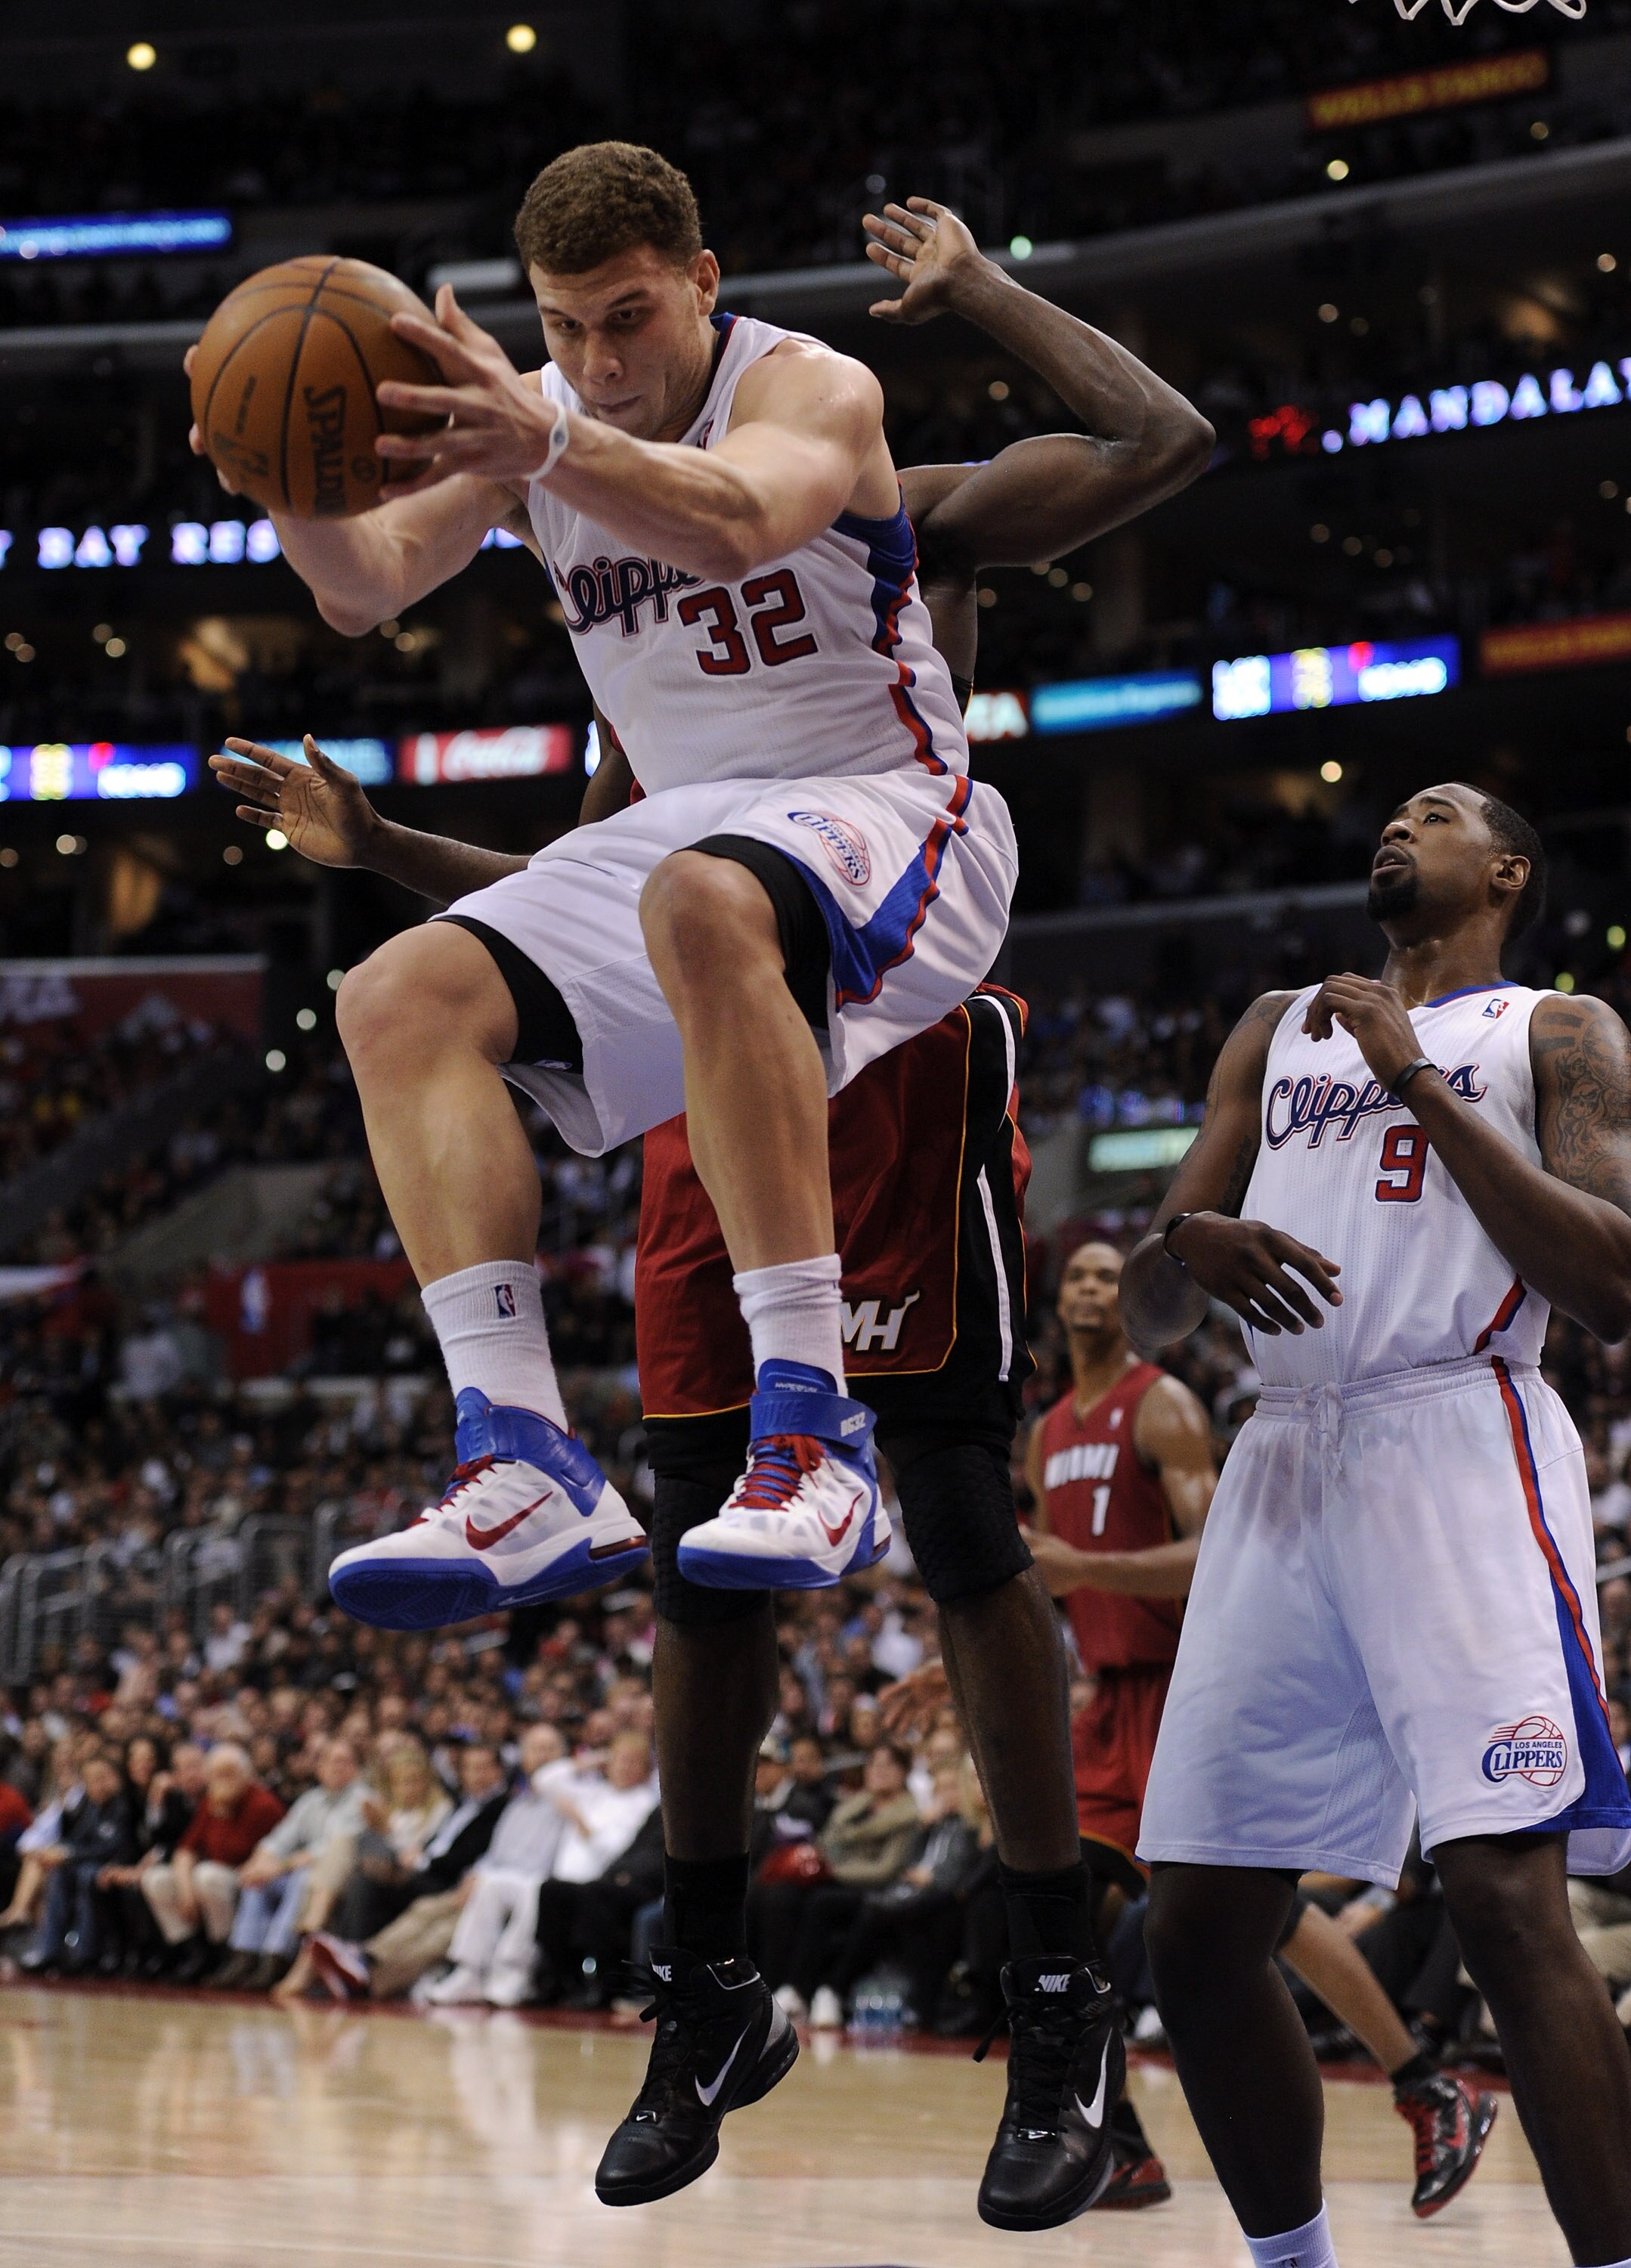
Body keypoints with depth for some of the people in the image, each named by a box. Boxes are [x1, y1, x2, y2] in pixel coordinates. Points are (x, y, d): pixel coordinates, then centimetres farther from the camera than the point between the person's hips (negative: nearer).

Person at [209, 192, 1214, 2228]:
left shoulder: (898, 531, 3)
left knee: (960, 1525, -10)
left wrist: (974, 290, -3)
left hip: (898, 1051, -7)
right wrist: (377, 850, 17)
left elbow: (1163, 442, -9)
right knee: (700, 1555, 7)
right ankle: (711, 2002, 19)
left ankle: (1062, 2010, -5)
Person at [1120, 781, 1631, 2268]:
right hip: (1284, 1467, 6)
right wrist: (1185, 1246, -7)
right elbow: (1148, 1323, 19)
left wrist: (1421, 1080, -6)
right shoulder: (1280, 1029, 23)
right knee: (1198, 1929, 3)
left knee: (1509, 1899, -21)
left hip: (1462, 1448, -5)